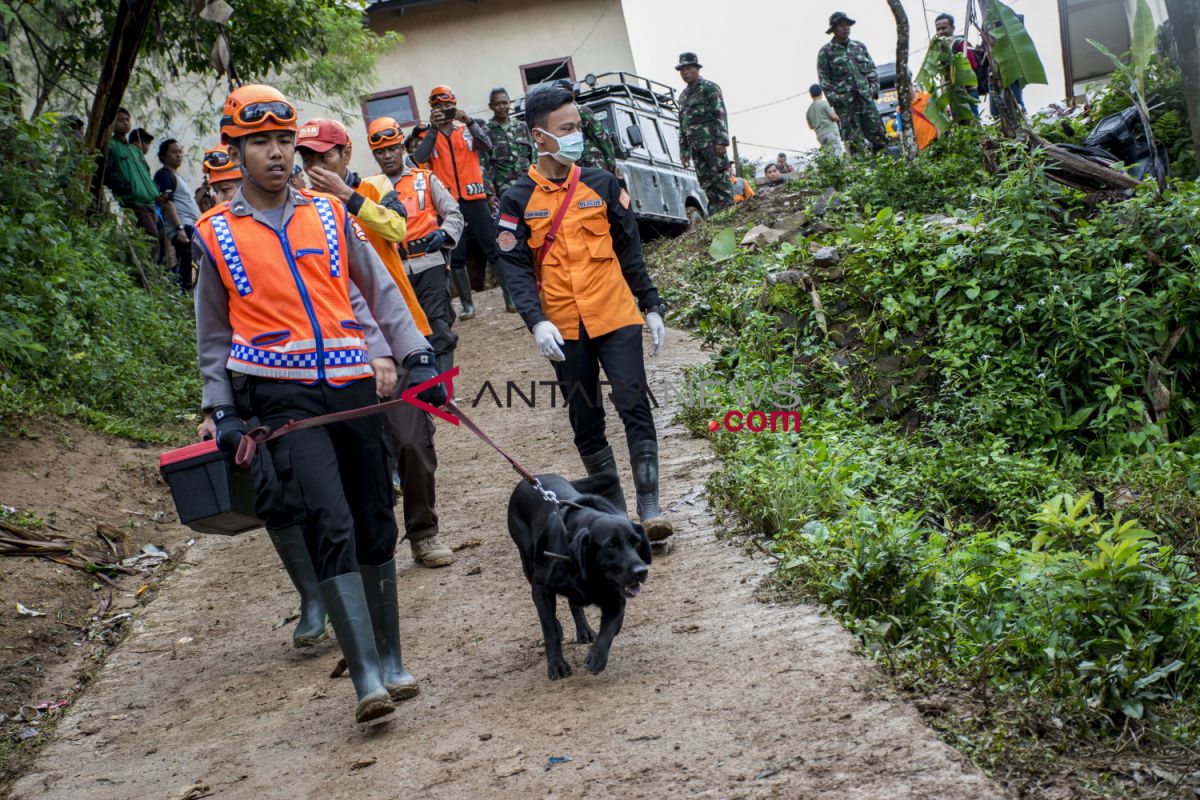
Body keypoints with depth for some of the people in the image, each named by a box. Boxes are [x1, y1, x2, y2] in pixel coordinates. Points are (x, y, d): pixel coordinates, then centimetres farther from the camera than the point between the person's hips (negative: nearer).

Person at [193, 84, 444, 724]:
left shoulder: (329, 214, 10)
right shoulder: (215, 234, 6)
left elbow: (380, 291, 17)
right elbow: (213, 333, 13)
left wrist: (417, 359, 10)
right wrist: (223, 412, 6)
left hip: (354, 386, 3)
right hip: (282, 396, -3)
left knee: (376, 525, 8)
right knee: (330, 523, -17)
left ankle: (390, 660, 24)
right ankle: (366, 678, -16)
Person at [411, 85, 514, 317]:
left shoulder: (468, 129, 9)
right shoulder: (428, 135, 7)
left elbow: (486, 146, -10)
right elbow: (419, 158, -13)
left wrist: (469, 122, -23)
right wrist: (433, 129, -20)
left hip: (474, 199, 0)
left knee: (494, 250, 1)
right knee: (456, 257, 3)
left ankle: (510, 295, 8)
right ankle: (467, 304, 10)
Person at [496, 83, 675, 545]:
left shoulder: (602, 185, 6)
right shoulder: (518, 201, 0)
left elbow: (629, 250, 11)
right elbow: (516, 266, -4)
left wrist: (651, 306, 10)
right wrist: (537, 322, -17)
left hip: (617, 319, 0)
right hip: (564, 330, 0)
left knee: (634, 408, -8)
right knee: (585, 422, 7)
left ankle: (650, 509, -4)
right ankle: (613, 511, 18)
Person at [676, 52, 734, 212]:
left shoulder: (709, 88, 1)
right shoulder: (683, 95, 23)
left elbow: (720, 115, -8)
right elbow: (682, 124, 25)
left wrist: (722, 141, -17)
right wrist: (684, 150, 18)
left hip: (711, 141, -7)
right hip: (695, 145, 7)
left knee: (720, 175, -11)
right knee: (705, 180, 4)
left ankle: (728, 206, -12)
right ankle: (714, 210, 5)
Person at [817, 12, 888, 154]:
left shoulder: (860, 46, 16)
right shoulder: (826, 52, 3)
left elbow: (872, 69, 18)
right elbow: (824, 78, -1)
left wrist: (874, 88, 5)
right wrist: (834, 98, -10)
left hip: (866, 98, 4)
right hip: (844, 101, -4)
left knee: (878, 134, 0)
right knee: (854, 140, -5)